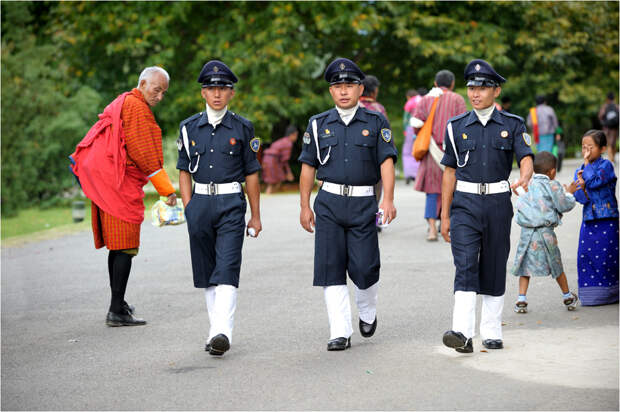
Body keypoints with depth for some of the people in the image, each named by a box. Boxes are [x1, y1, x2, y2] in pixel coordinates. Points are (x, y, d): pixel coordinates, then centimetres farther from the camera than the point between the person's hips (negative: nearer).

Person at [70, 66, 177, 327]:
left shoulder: (122, 103, 21)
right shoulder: (136, 107, -12)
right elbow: (145, 155, -16)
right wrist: (168, 190, -13)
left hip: (104, 183, 10)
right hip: (121, 185, -10)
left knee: (117, 246, 17)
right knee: (125, 247, -9)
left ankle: (118, 303, 26)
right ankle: (117, 311, -11)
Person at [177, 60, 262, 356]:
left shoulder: (242, 128, 3)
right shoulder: (189, 127, 8)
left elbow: (251, 173, 6)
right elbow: (184, 171, 11)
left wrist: (255, 215, 6)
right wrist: (189, 208, 2)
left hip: (231, 204, -3)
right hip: (200, 203, 3)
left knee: (227, 270, -13)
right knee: (206, 272, 8)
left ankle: (223, 332, -22)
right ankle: (215, 329, 18)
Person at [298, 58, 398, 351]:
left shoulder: (376, 123, 5)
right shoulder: (318, 124, 10)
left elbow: (386, 162, -3)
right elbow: (308, 167, 12)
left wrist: (388, 199, -15)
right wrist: (305, 206, 7)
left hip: (363, 203, -1)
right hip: (329, 203, 2)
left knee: (364, 267, -5)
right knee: (331, 269, -4)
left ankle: (367, 312, 27)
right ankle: (340, 333, 0)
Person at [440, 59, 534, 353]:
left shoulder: (512, 125, 3)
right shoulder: (457, 127, 6)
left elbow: (526, 160, -8)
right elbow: (450, 172, 8)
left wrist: (524, 178, -33)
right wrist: (445, 216, 6)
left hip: (498, 204, 0)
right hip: (465, 205, 0)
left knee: (494, 269, 7)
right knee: (465, 266, -14)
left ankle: (491, 334, 18)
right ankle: (462, 334, -23)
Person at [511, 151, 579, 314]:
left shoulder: (527, 185, 11)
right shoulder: (552, 186, -4)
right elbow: (564, 206, -4)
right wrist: (569, 193, 15)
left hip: (526, 232, 3)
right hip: (545, 233, -3)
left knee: (525, 265, 8)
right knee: (556, 266, 12)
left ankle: (521, 299, -2)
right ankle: (568, 297, 27)